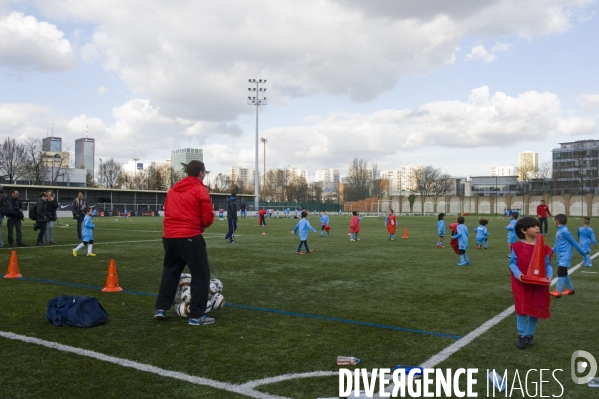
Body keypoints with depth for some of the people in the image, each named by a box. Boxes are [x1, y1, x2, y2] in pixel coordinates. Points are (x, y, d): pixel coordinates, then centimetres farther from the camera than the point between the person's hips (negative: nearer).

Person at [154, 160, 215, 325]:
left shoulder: (172, 190, 15)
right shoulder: (200, 190, -5)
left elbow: (168, 212, 18)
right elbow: (208, 217, -8)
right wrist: (201, 226, 11)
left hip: (170, 236, 7)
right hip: (190, 237, -7)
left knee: (169, 272, 22)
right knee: (201, 275, 2)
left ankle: (161, 309, 25)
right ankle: (196, 316, 1)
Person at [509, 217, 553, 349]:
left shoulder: (543, 247, 0)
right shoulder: (517, 246, -6)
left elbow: (547, 264, 6)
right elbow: (513, 263, -2)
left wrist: (549, 275, -12)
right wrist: (517, 273, -19)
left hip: (538, 284, 2)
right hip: (522, 283, -2)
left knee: (535, 309, 10)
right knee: (521, 309, 2)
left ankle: (530, 334, 26)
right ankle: (522, 335, 15)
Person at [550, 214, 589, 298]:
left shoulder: (565, 231, -17)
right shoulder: (559, 231, 10)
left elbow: (574, 243, -10)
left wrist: (583, 252, -4)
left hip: (565, 257, -10)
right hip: (561, 256, 10)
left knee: (561, 272, -14)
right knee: (563, 273, 16)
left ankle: (557, 292, -16)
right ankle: (570, 289, 30)